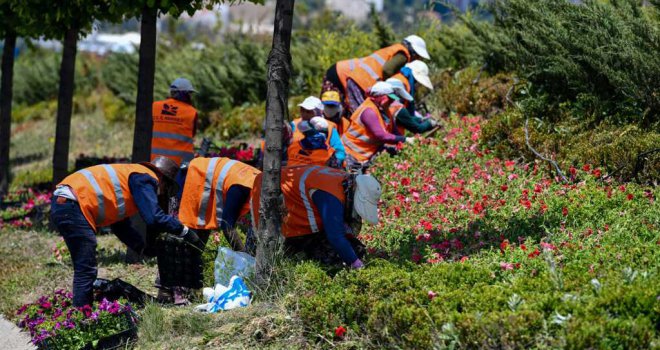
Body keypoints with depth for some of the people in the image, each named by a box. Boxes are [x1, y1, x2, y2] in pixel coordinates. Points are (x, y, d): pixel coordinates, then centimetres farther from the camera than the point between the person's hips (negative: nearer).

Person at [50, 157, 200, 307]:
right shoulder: (145, 179, -2)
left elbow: (120, 226, 30)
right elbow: (154, 218, -15)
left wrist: (146, 248, 23)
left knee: (85, 270, 16)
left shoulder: (131, 174, 28)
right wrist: (185, 231, -4)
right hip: (72, 205, -11)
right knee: (86, 272, -10)